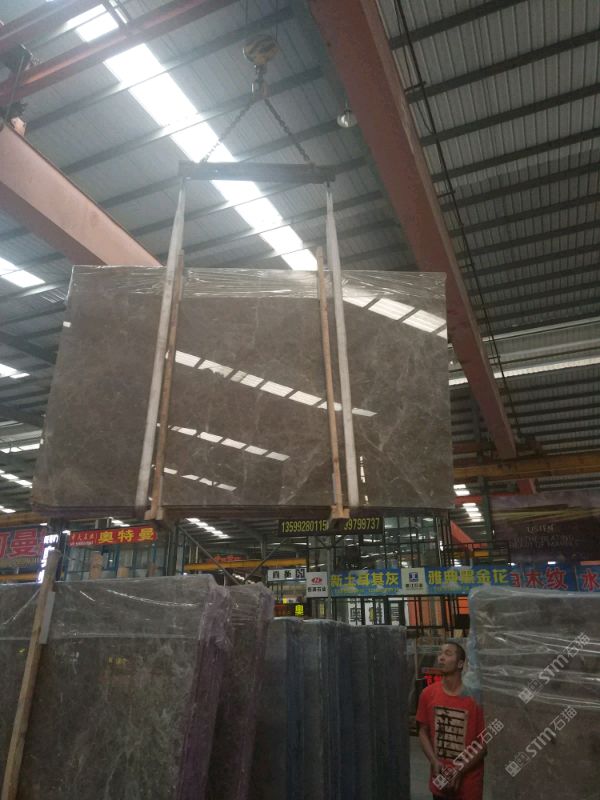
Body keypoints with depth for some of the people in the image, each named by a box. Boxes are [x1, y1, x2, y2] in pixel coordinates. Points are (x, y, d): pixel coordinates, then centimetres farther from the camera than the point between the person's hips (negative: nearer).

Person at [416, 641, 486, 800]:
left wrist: (460, 771, -12)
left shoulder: (474, 697, -14)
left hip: (468, 781, -3)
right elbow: (423, 732, 4)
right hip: (440, 780, 3)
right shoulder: (428, 694, -3)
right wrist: (434, 762, -10)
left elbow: (484, 743, -9)